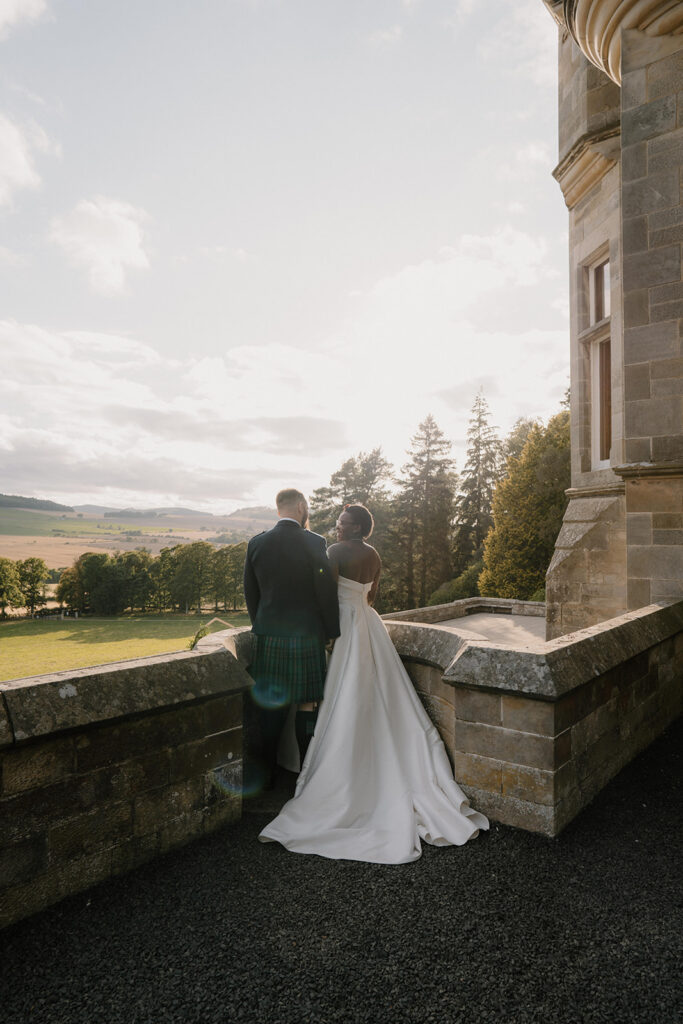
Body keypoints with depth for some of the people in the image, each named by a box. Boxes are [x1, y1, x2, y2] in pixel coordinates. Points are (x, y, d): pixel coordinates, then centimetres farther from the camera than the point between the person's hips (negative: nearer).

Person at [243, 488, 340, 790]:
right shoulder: (314, 543, -10)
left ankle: (264, 774, 22)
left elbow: (250, 593, 7)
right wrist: (331, 632, 4)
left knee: (270, 707, 12)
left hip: (267, 639, 3)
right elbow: (327, 592, -8)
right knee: (307, 704, 9)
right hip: (306, 637, -3)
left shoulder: (256, 544, 1)